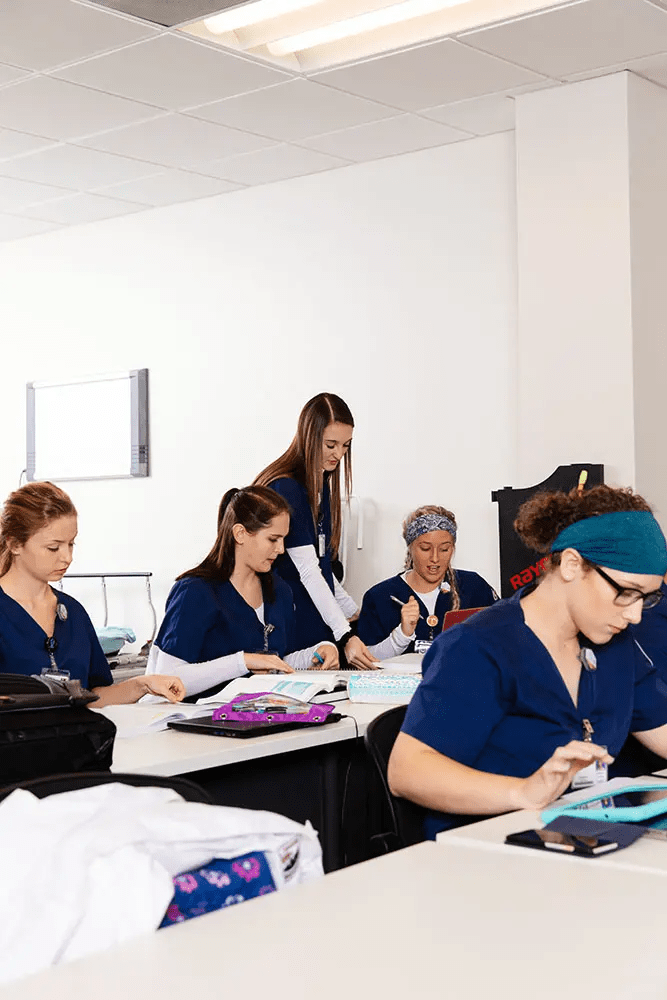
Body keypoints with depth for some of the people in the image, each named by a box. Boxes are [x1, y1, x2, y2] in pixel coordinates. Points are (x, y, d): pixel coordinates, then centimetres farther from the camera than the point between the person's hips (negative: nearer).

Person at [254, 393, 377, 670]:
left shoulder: (321, 483, 11)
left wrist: (352, 610, 18)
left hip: (317, 620, 8)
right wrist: (345, 636, -27)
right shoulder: (285, 488, -17)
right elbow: (307, 571, -22)